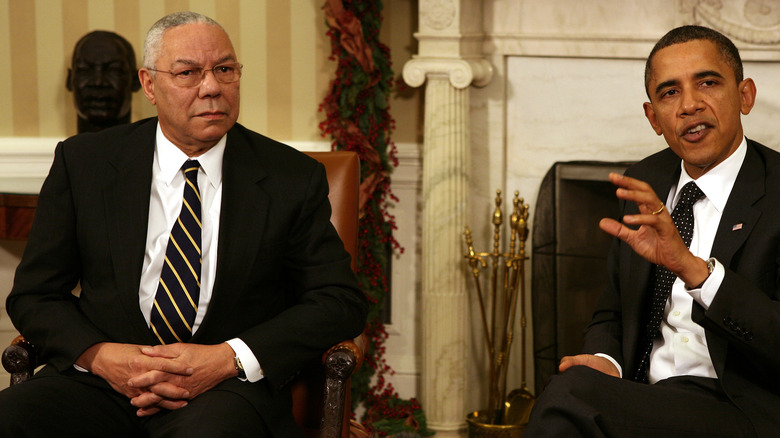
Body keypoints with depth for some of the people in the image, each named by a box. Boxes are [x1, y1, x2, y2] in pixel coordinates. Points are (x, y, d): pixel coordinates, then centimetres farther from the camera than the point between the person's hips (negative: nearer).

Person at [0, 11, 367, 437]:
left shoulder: (293, 178, 4)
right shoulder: (82, 162, 7)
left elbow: (341, 302, 1)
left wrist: (228, 358, -14)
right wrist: (100, 355, -13)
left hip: (226, 391, -2)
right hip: (101, 382, 2)